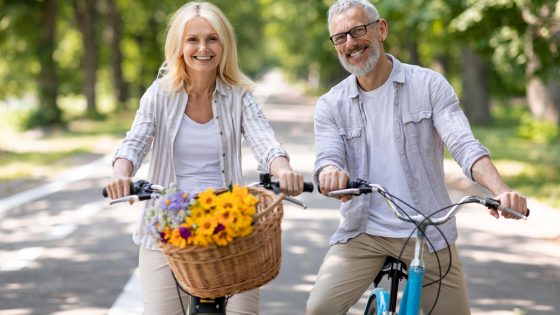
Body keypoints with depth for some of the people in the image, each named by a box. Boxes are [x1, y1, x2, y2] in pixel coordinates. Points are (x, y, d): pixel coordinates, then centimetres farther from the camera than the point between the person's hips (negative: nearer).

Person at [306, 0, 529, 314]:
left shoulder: (430, 85, -1)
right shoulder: (331, 106, 4)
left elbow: (465, 145, -11)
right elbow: (328, 158, -8)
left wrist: (501, 190, -30)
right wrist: (331, 173, -35)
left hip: (428, 234, 0)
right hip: (362, 233, 1)